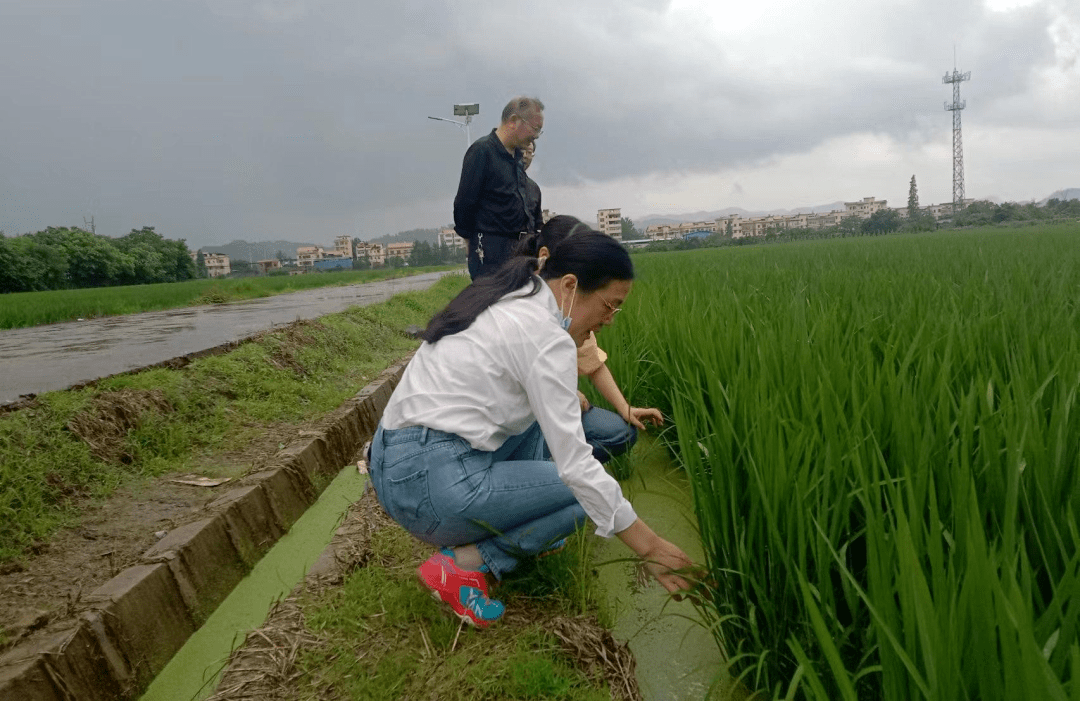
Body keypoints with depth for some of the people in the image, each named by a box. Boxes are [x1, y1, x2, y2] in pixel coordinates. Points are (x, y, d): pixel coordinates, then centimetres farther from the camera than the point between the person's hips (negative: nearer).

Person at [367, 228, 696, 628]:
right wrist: (648, 546, -10)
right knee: (584, 493, 4)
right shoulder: (548, 338, -16)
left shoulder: (502, 300, 11)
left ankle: (518, 535, 18)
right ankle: (465, 561, -5)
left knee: (538, 413, 20)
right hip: (433, 483, -9)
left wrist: (563, 398, 24)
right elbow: (575, 462, -17)